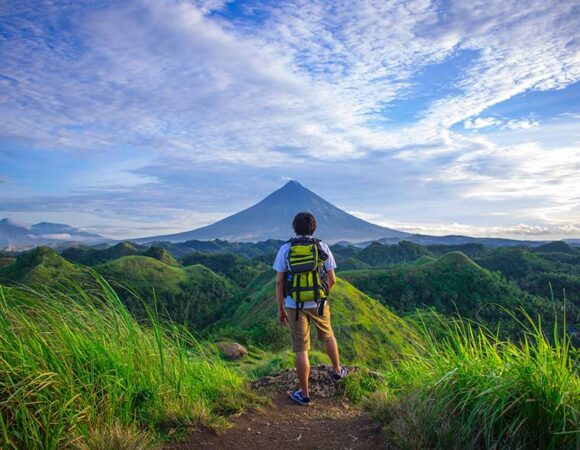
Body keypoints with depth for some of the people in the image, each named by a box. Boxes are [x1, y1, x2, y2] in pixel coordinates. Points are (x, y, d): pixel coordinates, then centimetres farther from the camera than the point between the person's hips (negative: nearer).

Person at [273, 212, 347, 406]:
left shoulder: (285, 249, -6)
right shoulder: (322, 247, -3)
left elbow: (279, 282, -6)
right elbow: (332, 279, 1)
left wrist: (280, 309, 2)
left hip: (294, 305, -1)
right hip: (318, 303, 1)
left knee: (301, 349, 6)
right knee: (327, 336, 27)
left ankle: (304, 394, 14)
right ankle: (337, 371, 46)